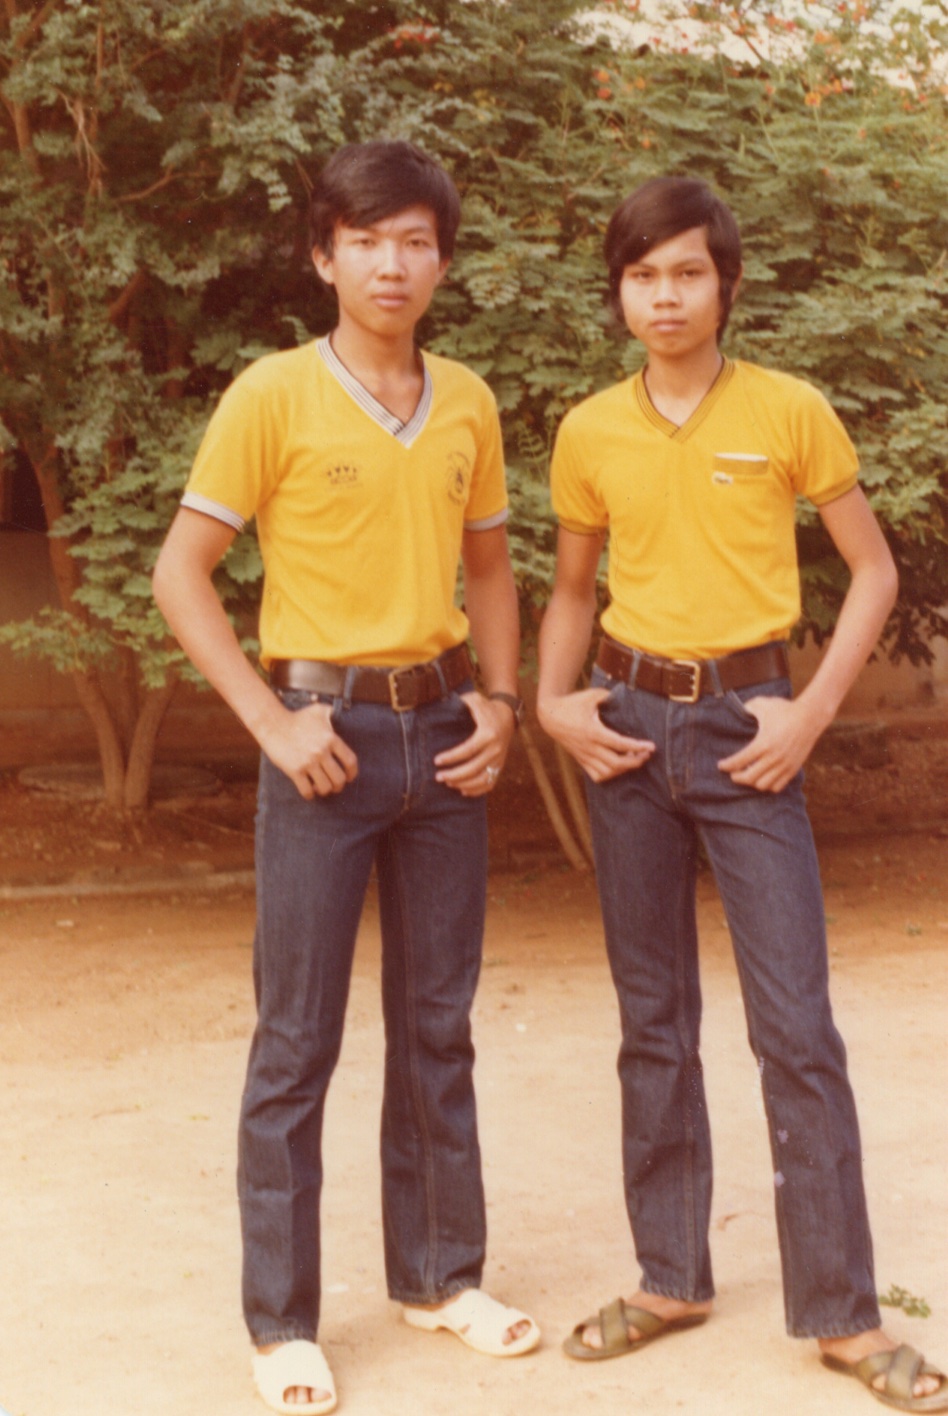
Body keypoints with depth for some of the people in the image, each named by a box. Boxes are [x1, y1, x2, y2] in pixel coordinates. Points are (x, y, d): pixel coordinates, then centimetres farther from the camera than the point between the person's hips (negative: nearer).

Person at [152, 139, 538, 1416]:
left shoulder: (467, 402, 8)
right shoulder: (274, 396, -6)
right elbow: (182, 572, -6)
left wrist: (500, 701, 5)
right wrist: (273, 721, -13)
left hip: (442, 733, 5)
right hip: (328, 733, -4)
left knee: (438, 1024, 12)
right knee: (297, 1042, 1)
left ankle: (441, 1274, 26)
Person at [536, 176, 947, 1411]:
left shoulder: (790, 412, -3)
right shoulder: (590, 433, 5)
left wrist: (814, 710, -9)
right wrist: (552, 701, 1)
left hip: (746, 727, -3)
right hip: (631, 727, 3)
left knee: (796, 1024, -5)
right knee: (652, 1019, 10)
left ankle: (843, 1313, 5)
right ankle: (671, 1280, 22)